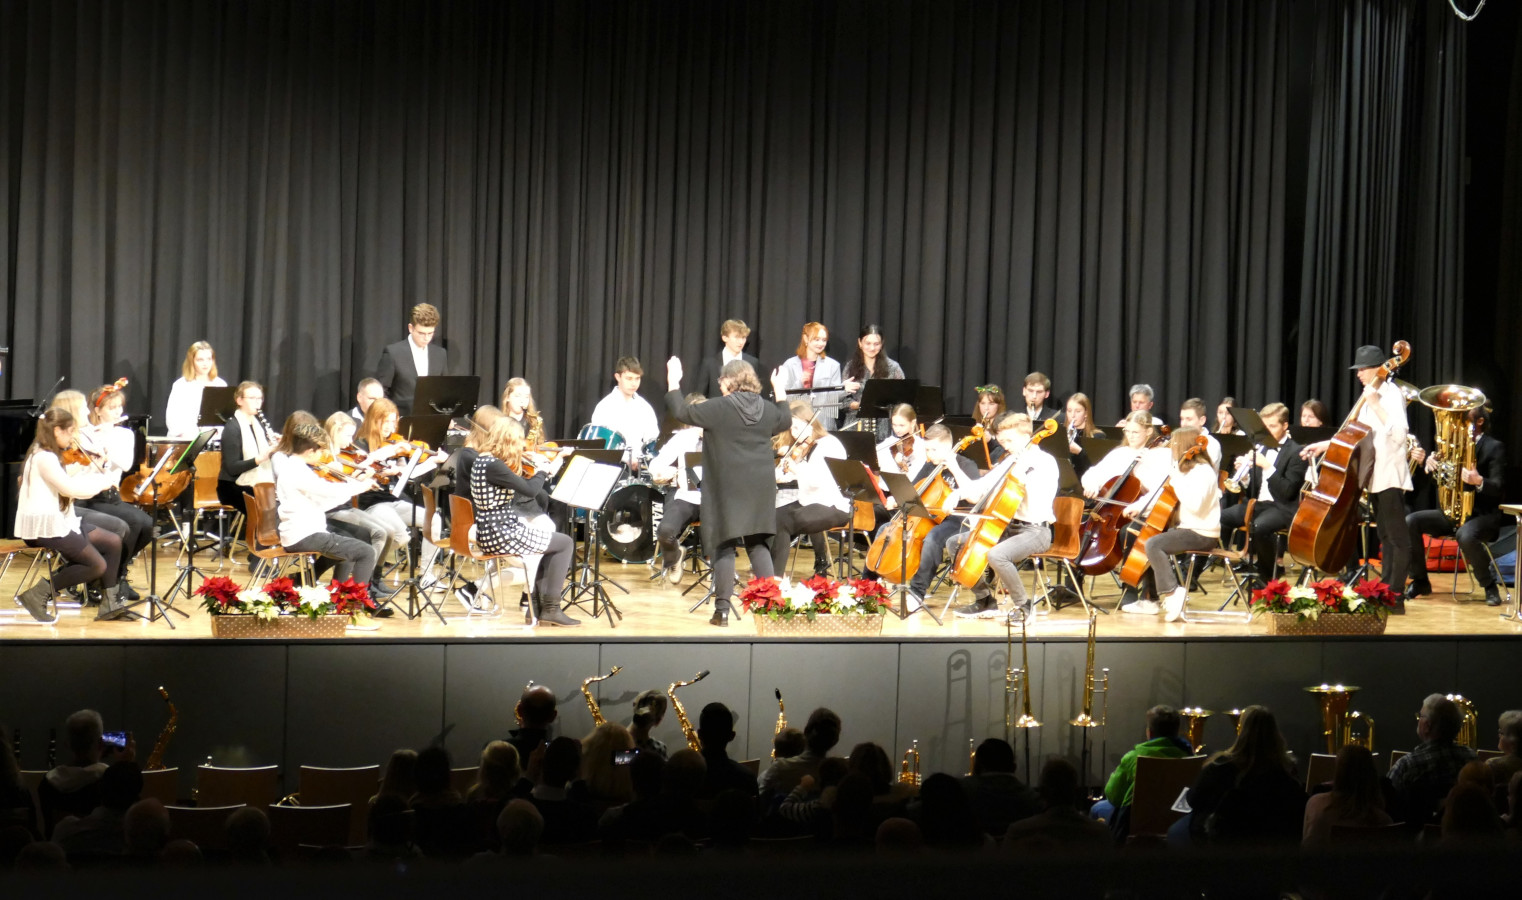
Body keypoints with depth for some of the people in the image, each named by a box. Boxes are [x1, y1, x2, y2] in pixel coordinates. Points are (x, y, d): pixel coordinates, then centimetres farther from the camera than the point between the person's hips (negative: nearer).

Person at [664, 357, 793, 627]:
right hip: (759, 489, 4)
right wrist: (780, 392, 38)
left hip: (728, 488, -4)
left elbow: (681, 412, -11)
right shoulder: (767, 409, 6)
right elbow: (785, 421, 26)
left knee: (724, 546, 0)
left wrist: (673, 383, 1)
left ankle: (722, 609, -2)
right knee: (759, 544, 12)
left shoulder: (719, 408, -11)